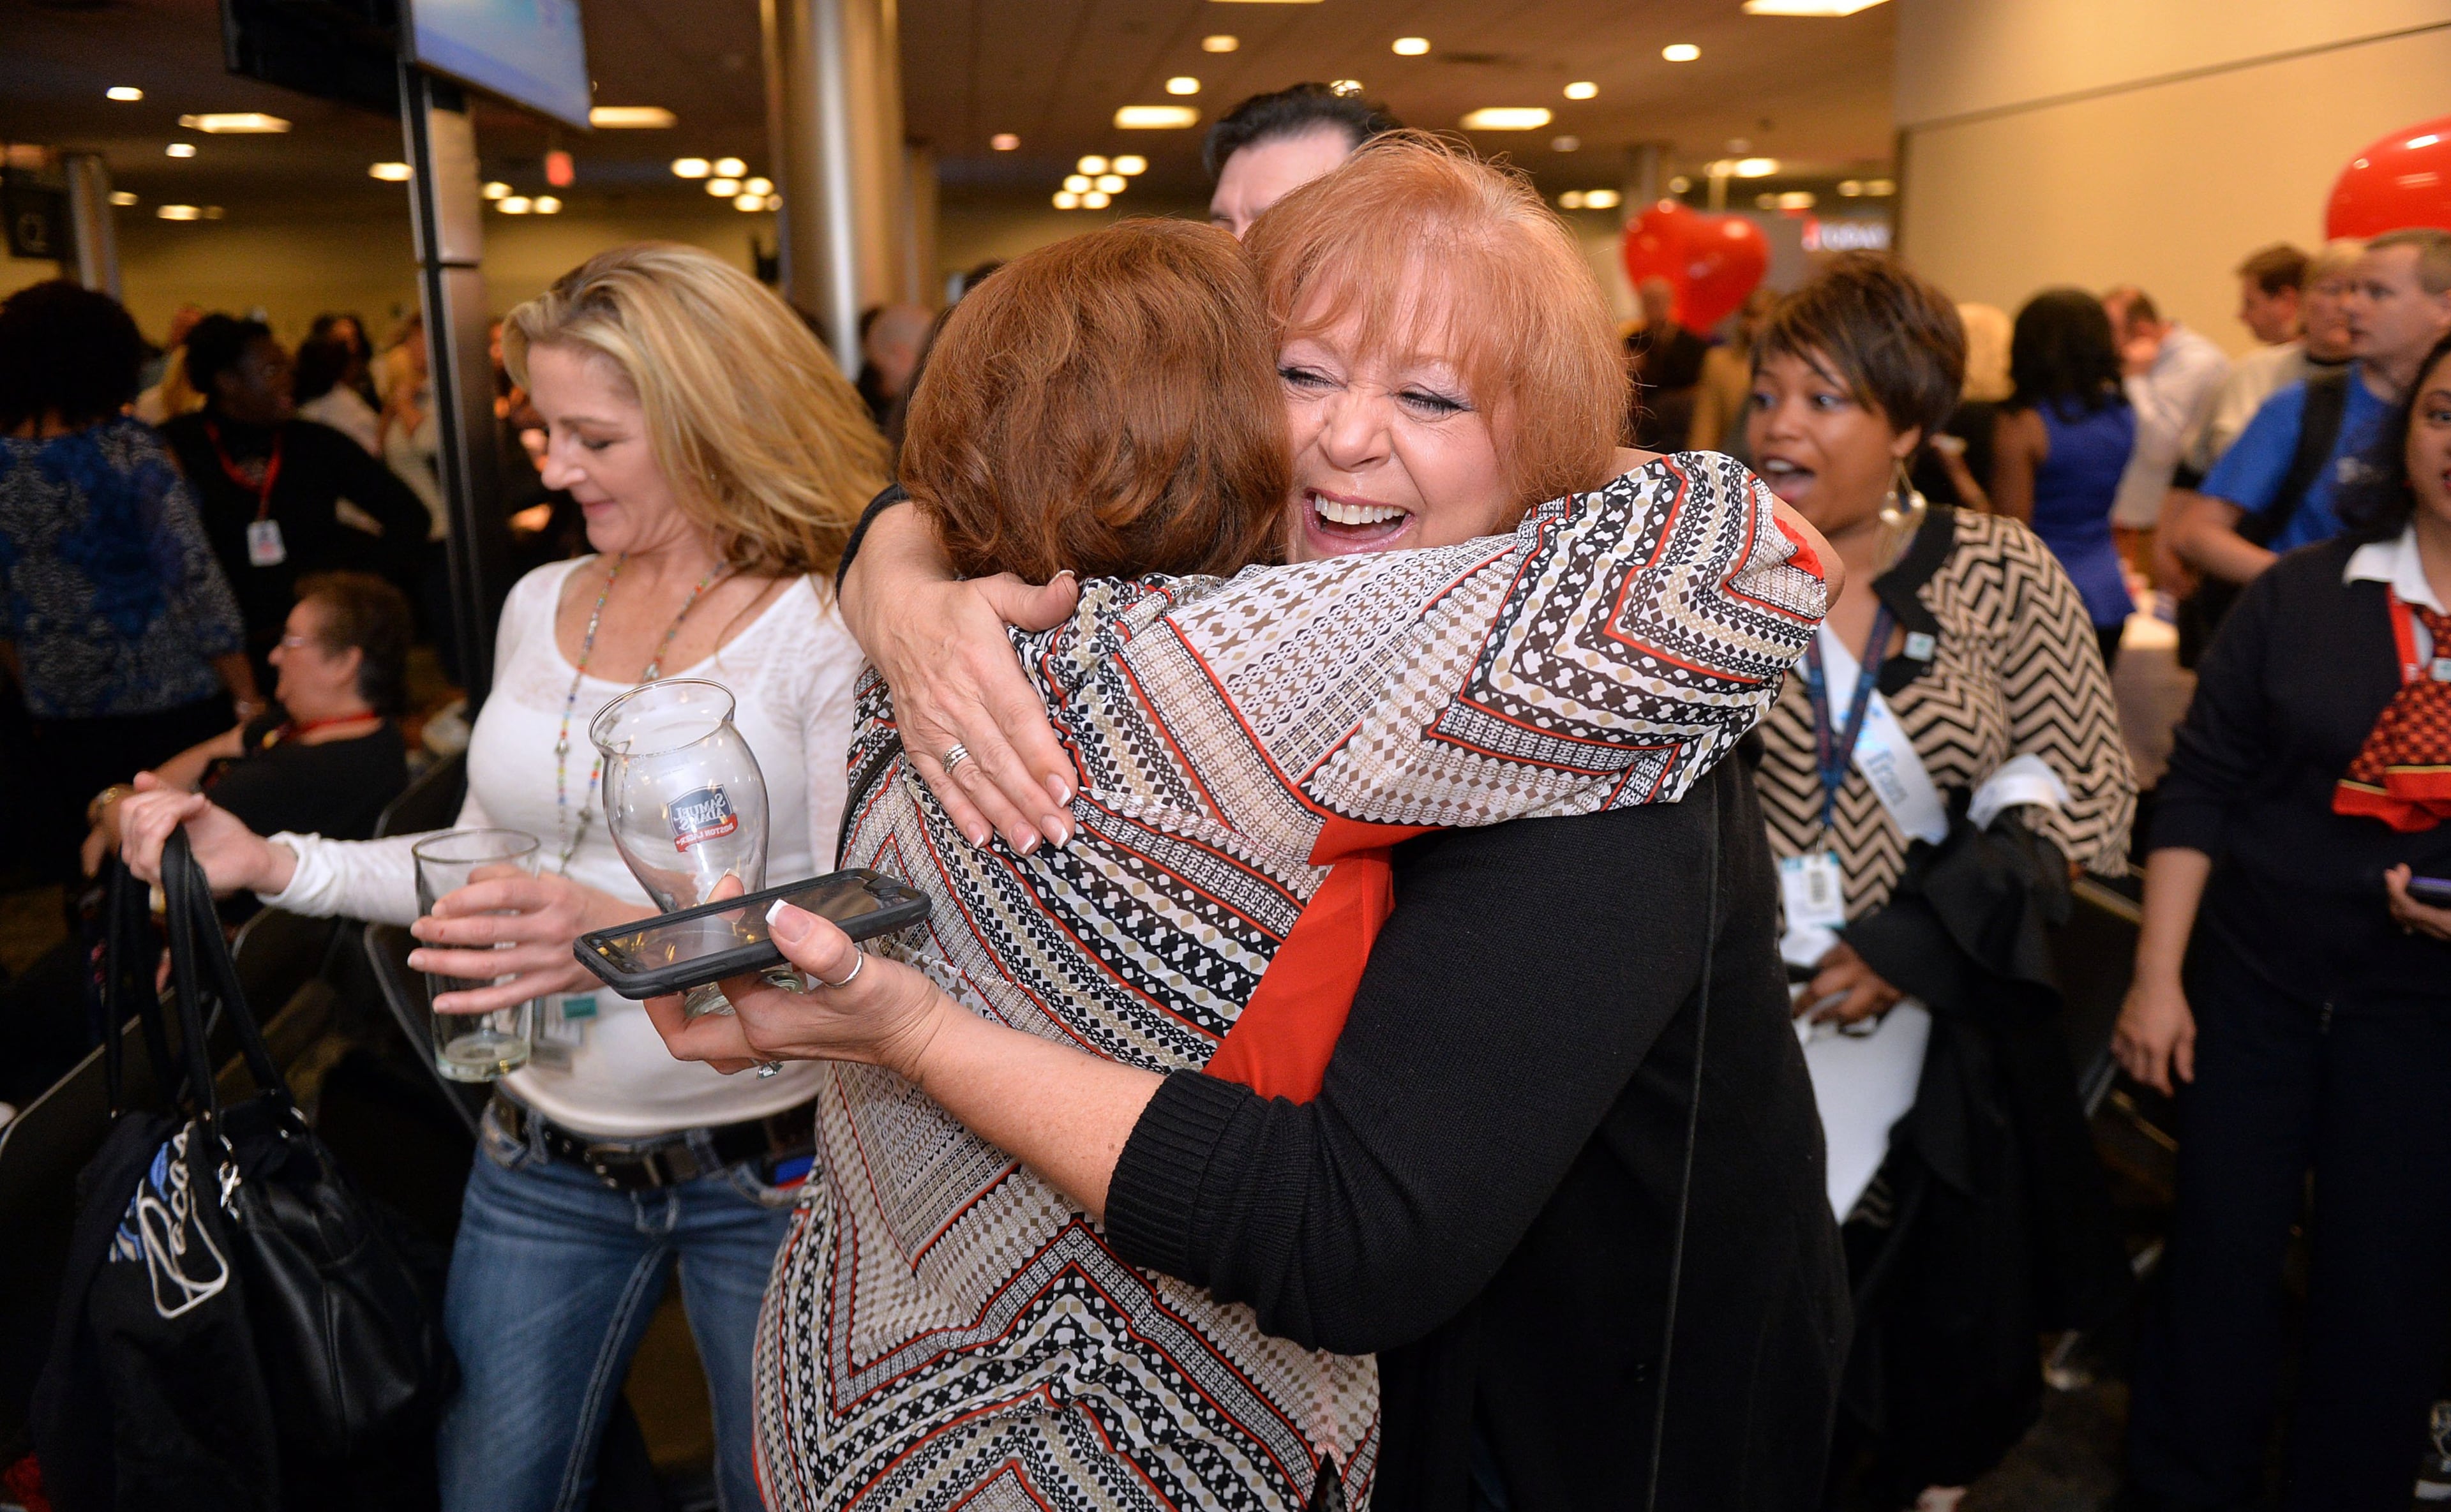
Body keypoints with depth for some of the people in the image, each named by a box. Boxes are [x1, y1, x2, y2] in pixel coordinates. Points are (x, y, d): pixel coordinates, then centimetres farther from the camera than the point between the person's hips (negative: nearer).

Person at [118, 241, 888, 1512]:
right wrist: (273, 864, 5)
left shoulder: (830, 626, -15)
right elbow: (487, 860, 15)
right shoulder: (541, 604, 6)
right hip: (543, 1156, 6)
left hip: (763, 1168, -5)